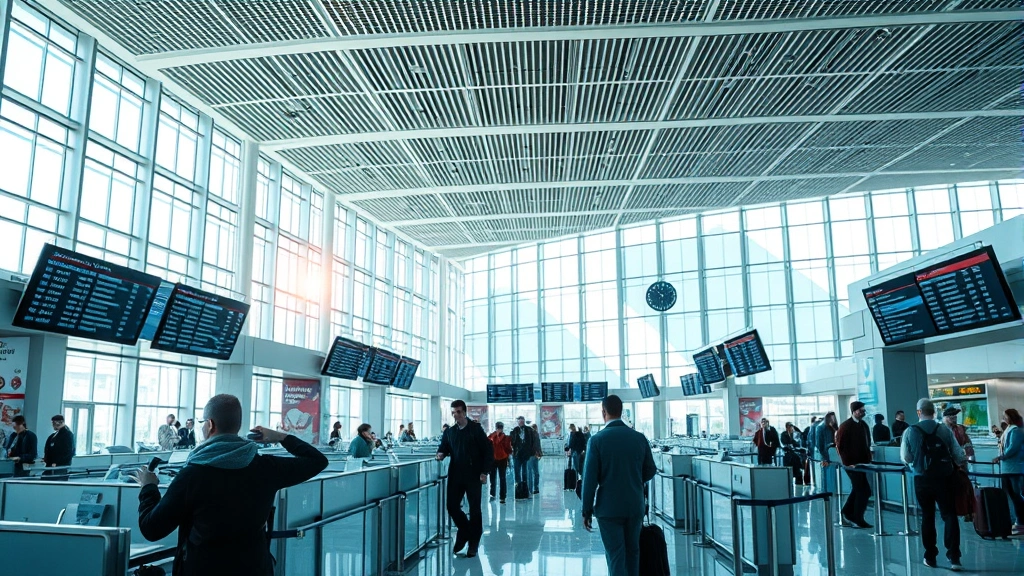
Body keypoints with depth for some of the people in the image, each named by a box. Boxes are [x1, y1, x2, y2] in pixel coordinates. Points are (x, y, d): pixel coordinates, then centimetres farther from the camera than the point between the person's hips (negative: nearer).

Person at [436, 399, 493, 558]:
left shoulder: (475, 429, -3)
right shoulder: (449, 432, 10)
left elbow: (488, 450, -4)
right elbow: (443, 448, 12)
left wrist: (485, 472, -10)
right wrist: (441, 454, -12)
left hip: (473, 475, -4)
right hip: (455, 475, 4)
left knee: (474, 509, 3)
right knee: (452, 506, 3)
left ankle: (473, 543, 17)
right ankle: (464, 531, 28)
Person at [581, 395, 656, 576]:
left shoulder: (597, 440, -12)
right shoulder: (640, 438, -2)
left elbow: (590, 478, -12)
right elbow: (650, 471, 6)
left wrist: (587, 511, -4)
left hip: (609, 507, -3)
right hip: (635, 506, 4)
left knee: (615, 556, 3)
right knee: (632, 552, 18)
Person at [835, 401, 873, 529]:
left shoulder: (864, 425, 9)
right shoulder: (846, 426, -13)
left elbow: (867, 443, 17)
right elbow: (840, 446, -14)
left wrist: (868, 458, 8)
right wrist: (847, 463, -15)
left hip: (862, 462, 8)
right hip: (852, 464, -8)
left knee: (857, 488, 17)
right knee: (864, 490, -7)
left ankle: (847, 512, 34)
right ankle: (858, 520, 4)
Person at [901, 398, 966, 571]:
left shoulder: (910, 432, -6)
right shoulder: (945, 430, -6)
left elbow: (906, 458, -2)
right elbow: (959, 456, -3)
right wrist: (960, 463, 20)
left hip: (922, 479, 1)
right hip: (943, 478, 0)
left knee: (927, 516, 12)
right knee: (949, 516, 5)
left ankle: (930, 557, 18)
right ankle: (954, 557, -4)